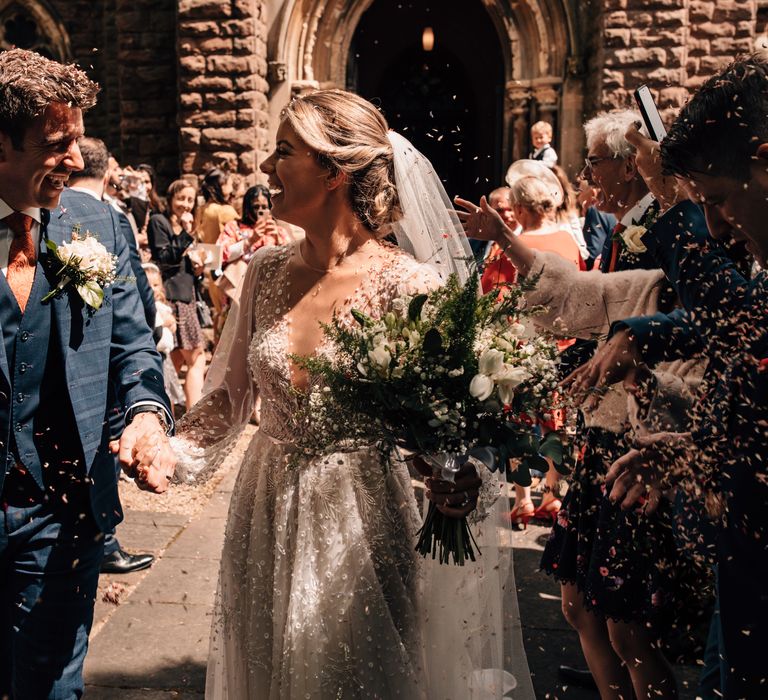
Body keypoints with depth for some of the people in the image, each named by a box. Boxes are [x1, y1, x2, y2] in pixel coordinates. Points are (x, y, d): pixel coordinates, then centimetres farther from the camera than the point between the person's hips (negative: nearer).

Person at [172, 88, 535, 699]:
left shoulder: (408, 286, -17)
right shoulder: (268, 272, -1)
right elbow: (231, 393, 5)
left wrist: (455, 481, -32)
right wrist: (168, 450, -11)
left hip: (360, 527, -4)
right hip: (265, 527, 5)